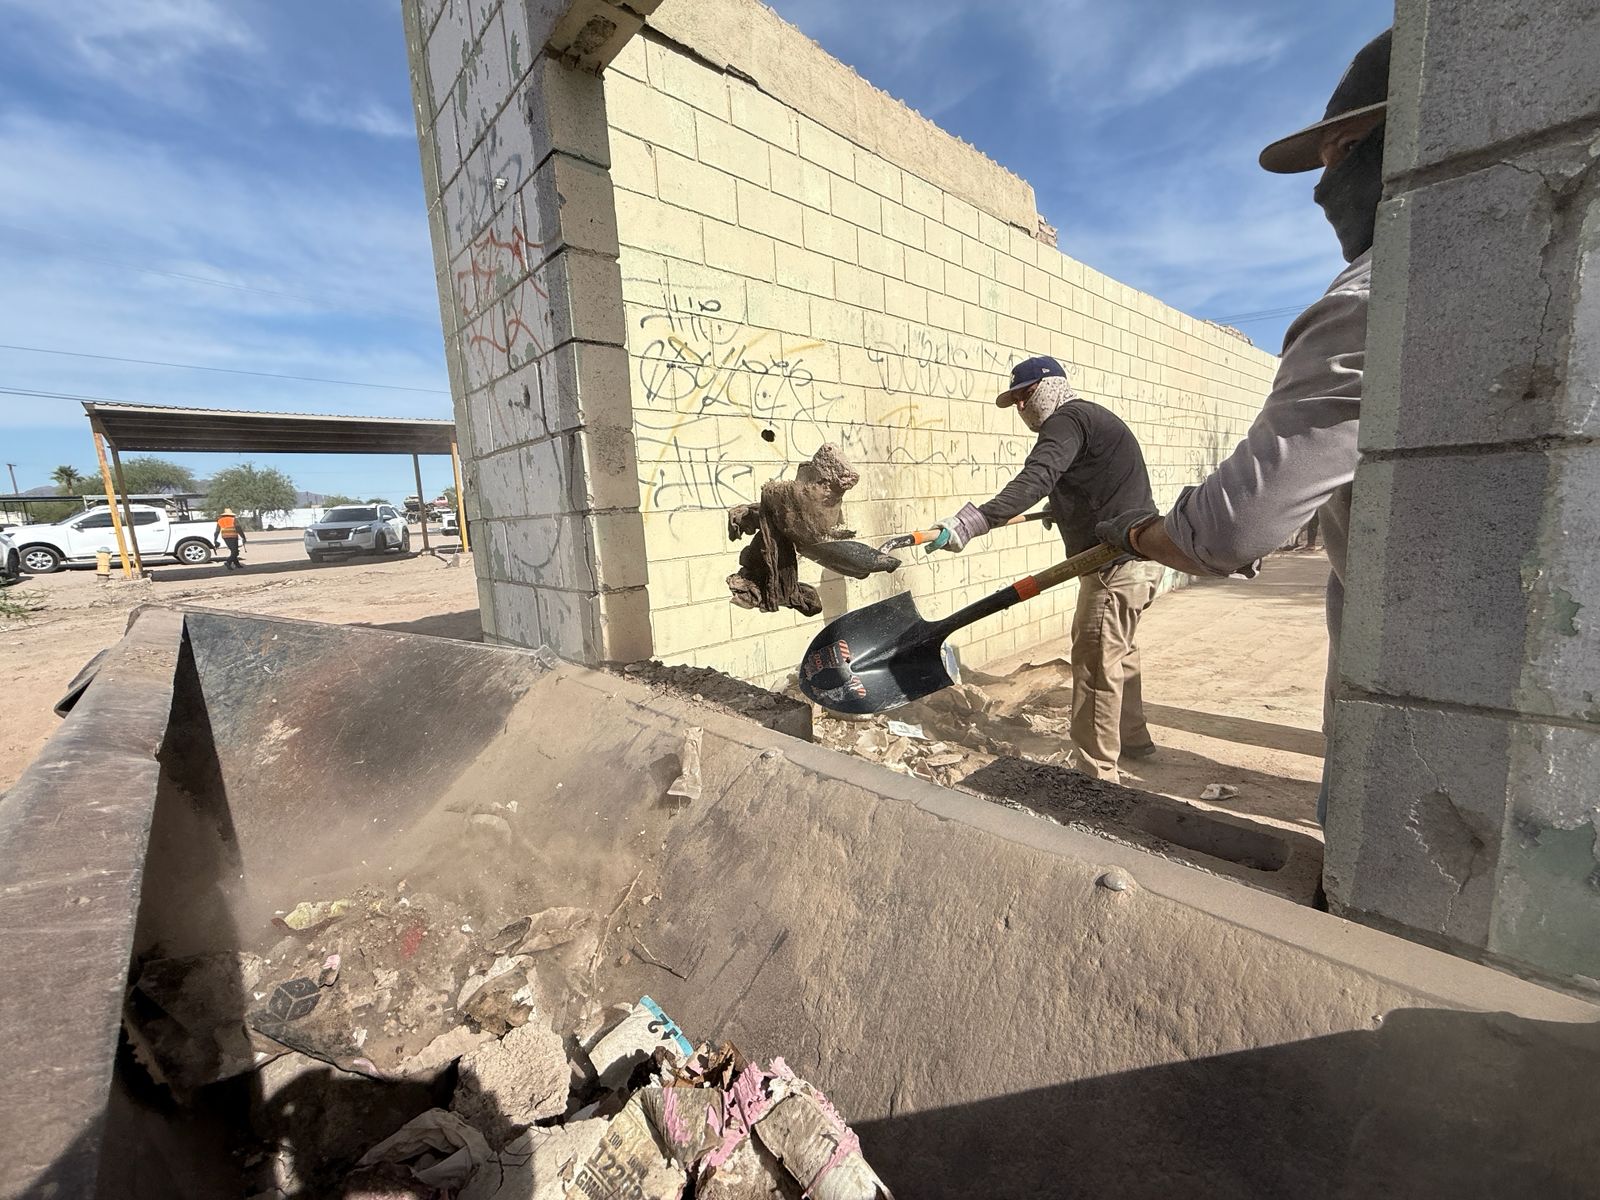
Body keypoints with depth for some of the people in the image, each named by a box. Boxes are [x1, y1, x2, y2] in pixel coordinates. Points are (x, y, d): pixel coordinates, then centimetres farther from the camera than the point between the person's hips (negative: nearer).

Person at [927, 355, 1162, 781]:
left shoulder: (1068, 419, -13)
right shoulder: (1087, 418, 20)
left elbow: (1035, 480, -33)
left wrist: (971, 523, -44)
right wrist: (1062, 510, 51)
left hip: (1119, 561, -11)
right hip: (1134, 556, 11)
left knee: (1096, 662, -9)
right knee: (1117, 652, 23)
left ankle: (1096, 776, -2)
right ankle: (1133, 738, 41)